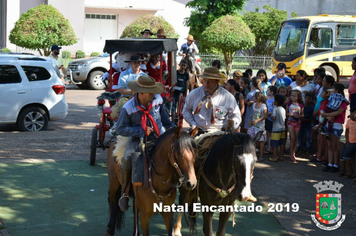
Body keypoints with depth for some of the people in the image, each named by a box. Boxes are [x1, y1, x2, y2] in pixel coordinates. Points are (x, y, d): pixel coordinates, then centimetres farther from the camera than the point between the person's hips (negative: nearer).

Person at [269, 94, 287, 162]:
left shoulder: (275, 109, -14)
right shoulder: (283, 109, 6)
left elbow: (273, 117, -22)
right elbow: (285, 118, 11)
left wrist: (270, 116, -3)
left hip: (276, 129, -7)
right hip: (283, 128, 7)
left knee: (275, 144, 0)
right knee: (282, 143, 11)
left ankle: (275, 157, 2)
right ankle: (281, 156, 16)